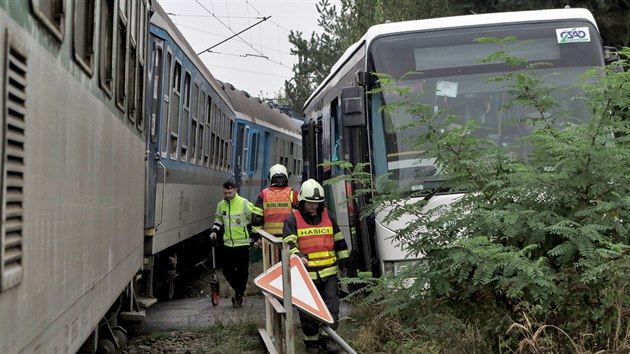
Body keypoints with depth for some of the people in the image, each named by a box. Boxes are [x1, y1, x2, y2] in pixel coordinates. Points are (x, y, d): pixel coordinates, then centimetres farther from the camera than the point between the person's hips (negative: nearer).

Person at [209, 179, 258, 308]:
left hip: (242, 243, -5)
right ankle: (238, 289, 32)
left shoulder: (245, 204, -9)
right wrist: (214, 231, 4)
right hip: (227, 243, 5)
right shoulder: (221, 205, 7)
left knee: (242, 272, 0)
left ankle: (239, 297, 13)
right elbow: (218, 220, 21)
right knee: (227, 270, 8)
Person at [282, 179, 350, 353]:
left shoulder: (328, 217, 9)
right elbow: (289, 244, -14)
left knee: (331, 307, 1)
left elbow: (339, 241, 18)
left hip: (329, 272, 3)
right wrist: (298, 256, -32)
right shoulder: (293, 220, -3)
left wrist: (344, 260, 18)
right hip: (306, 273, -2)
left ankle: (328, 338, 14)